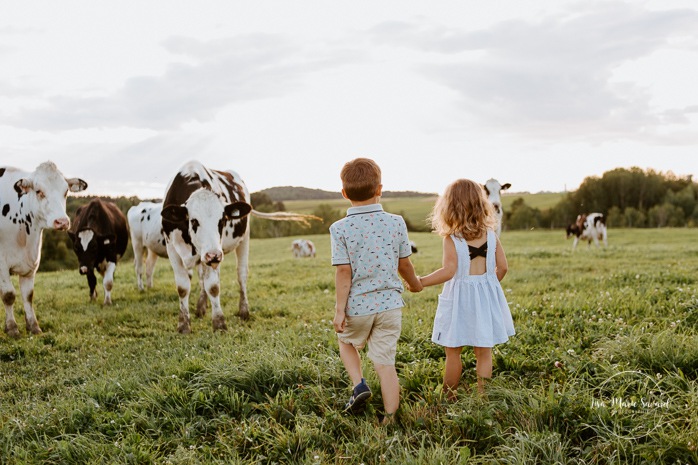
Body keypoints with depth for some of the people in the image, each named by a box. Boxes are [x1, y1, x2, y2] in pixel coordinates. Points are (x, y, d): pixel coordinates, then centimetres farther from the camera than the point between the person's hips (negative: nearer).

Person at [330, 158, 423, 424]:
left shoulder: (340, 229, -11)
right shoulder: (396, 223, -3)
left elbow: (343, 272, -13)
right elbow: (404, 264, 6)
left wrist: (339, 310, -7)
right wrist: (415, 283, 26)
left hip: (357, 306, -2)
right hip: (390, 304, 2)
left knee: (347, 343, 27)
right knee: (385, 363, 7)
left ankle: (358, 384, 8)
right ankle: (390, 419, 9)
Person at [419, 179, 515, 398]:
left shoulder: (451, 238, -14)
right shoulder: (490, 235, -1)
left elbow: (448, 271, -22)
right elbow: (502, 266, 2)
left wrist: (420, 281, -12)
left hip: (459, 297, -4)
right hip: (487, 297, 4)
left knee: (452, 352, 10)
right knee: (484, 352, 11)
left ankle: (449, 397, 18)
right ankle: (482, 396, 17)